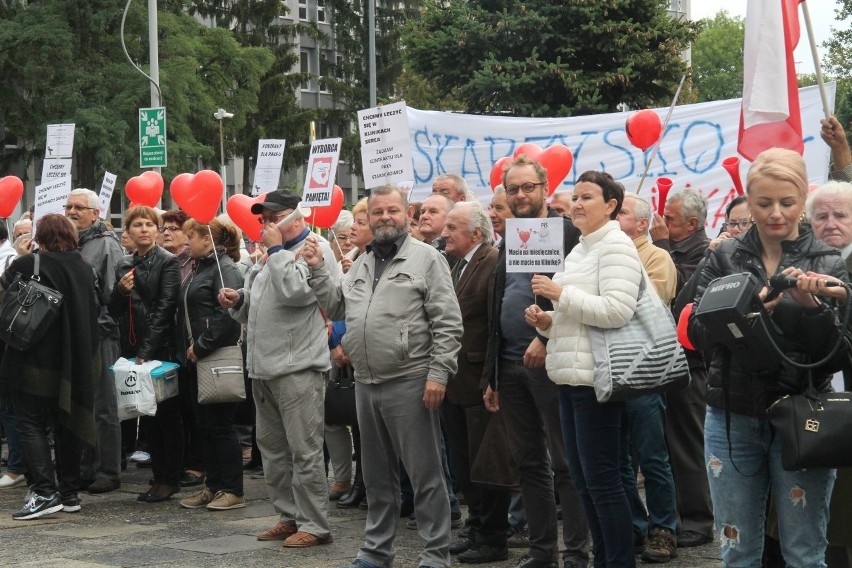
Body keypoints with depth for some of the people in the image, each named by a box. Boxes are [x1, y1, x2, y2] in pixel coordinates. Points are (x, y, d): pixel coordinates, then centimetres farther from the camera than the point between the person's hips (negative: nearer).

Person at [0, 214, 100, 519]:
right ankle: (70, 493, 15)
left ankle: (45, 491, -12)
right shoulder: (84, 268, 5)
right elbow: (94, 310, 13)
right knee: (66, 425, 13)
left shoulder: (25, 265, -13)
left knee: (31, 424, 0)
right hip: (74, 363, 6)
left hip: (36, 363, -6)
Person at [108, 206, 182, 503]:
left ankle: (170, 480, 7)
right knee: (147, 417, 10)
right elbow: (114, 311, 14)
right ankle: (159, 477, 17)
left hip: (160, 349, -6)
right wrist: (121, 291, -8)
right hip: (132, 349, 6)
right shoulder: (123, 265, 13)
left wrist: (146, 350, -18)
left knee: (167, 416, 1)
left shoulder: (168, 262, -5)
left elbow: (165, 308, -13)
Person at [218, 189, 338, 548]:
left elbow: (294, 292, -22)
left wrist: (276, 249, -12)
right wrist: (239, 301, 6)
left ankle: (315, 525, -1)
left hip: (298, 367, -9)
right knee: (272, 449, 13)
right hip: (263, 367, 9)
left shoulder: (315, 249, -5)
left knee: (304, 451, -7)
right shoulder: (270, 257, 20)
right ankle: (289, 517, 22)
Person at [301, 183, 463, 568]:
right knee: (377, 475, 15)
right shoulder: (361, 264, 16)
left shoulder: (426, 258, -4)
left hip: (410, 382, -7)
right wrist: (318, 269, 7)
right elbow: (337, 308, 16)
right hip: (366, 383, 7)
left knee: (425, 474, -1)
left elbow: (448, 323, -9)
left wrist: (438, 374, -15)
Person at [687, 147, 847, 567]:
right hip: (732, 418, 2)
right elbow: (697, 332, -6)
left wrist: (812, 305, -25)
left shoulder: (827, 264, 0)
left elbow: (837, 354, -7)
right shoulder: (725, 257, 3)